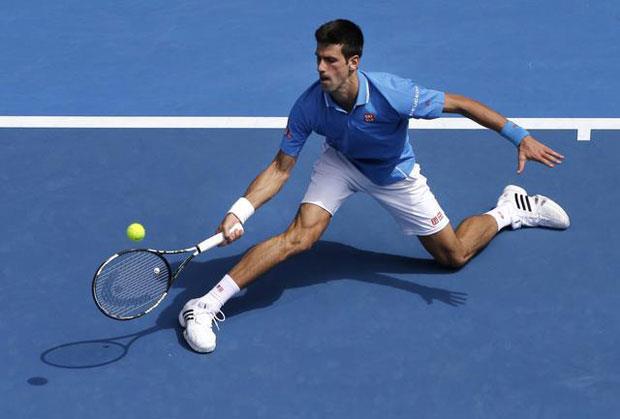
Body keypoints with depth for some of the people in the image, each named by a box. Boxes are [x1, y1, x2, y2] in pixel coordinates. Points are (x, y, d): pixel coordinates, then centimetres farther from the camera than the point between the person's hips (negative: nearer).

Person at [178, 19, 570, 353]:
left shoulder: (392, 93, -37)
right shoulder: (309, 106, -29)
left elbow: (460, 104, -26)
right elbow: (281, 168, -20)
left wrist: (519, 136, -28)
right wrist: (239, 211, -34)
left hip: (397, 175, 0)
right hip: (341, 163, 0)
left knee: (454, 255, 7)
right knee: (300, 235, -24)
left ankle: (510, 209, 36)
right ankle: (208, 304, -22)